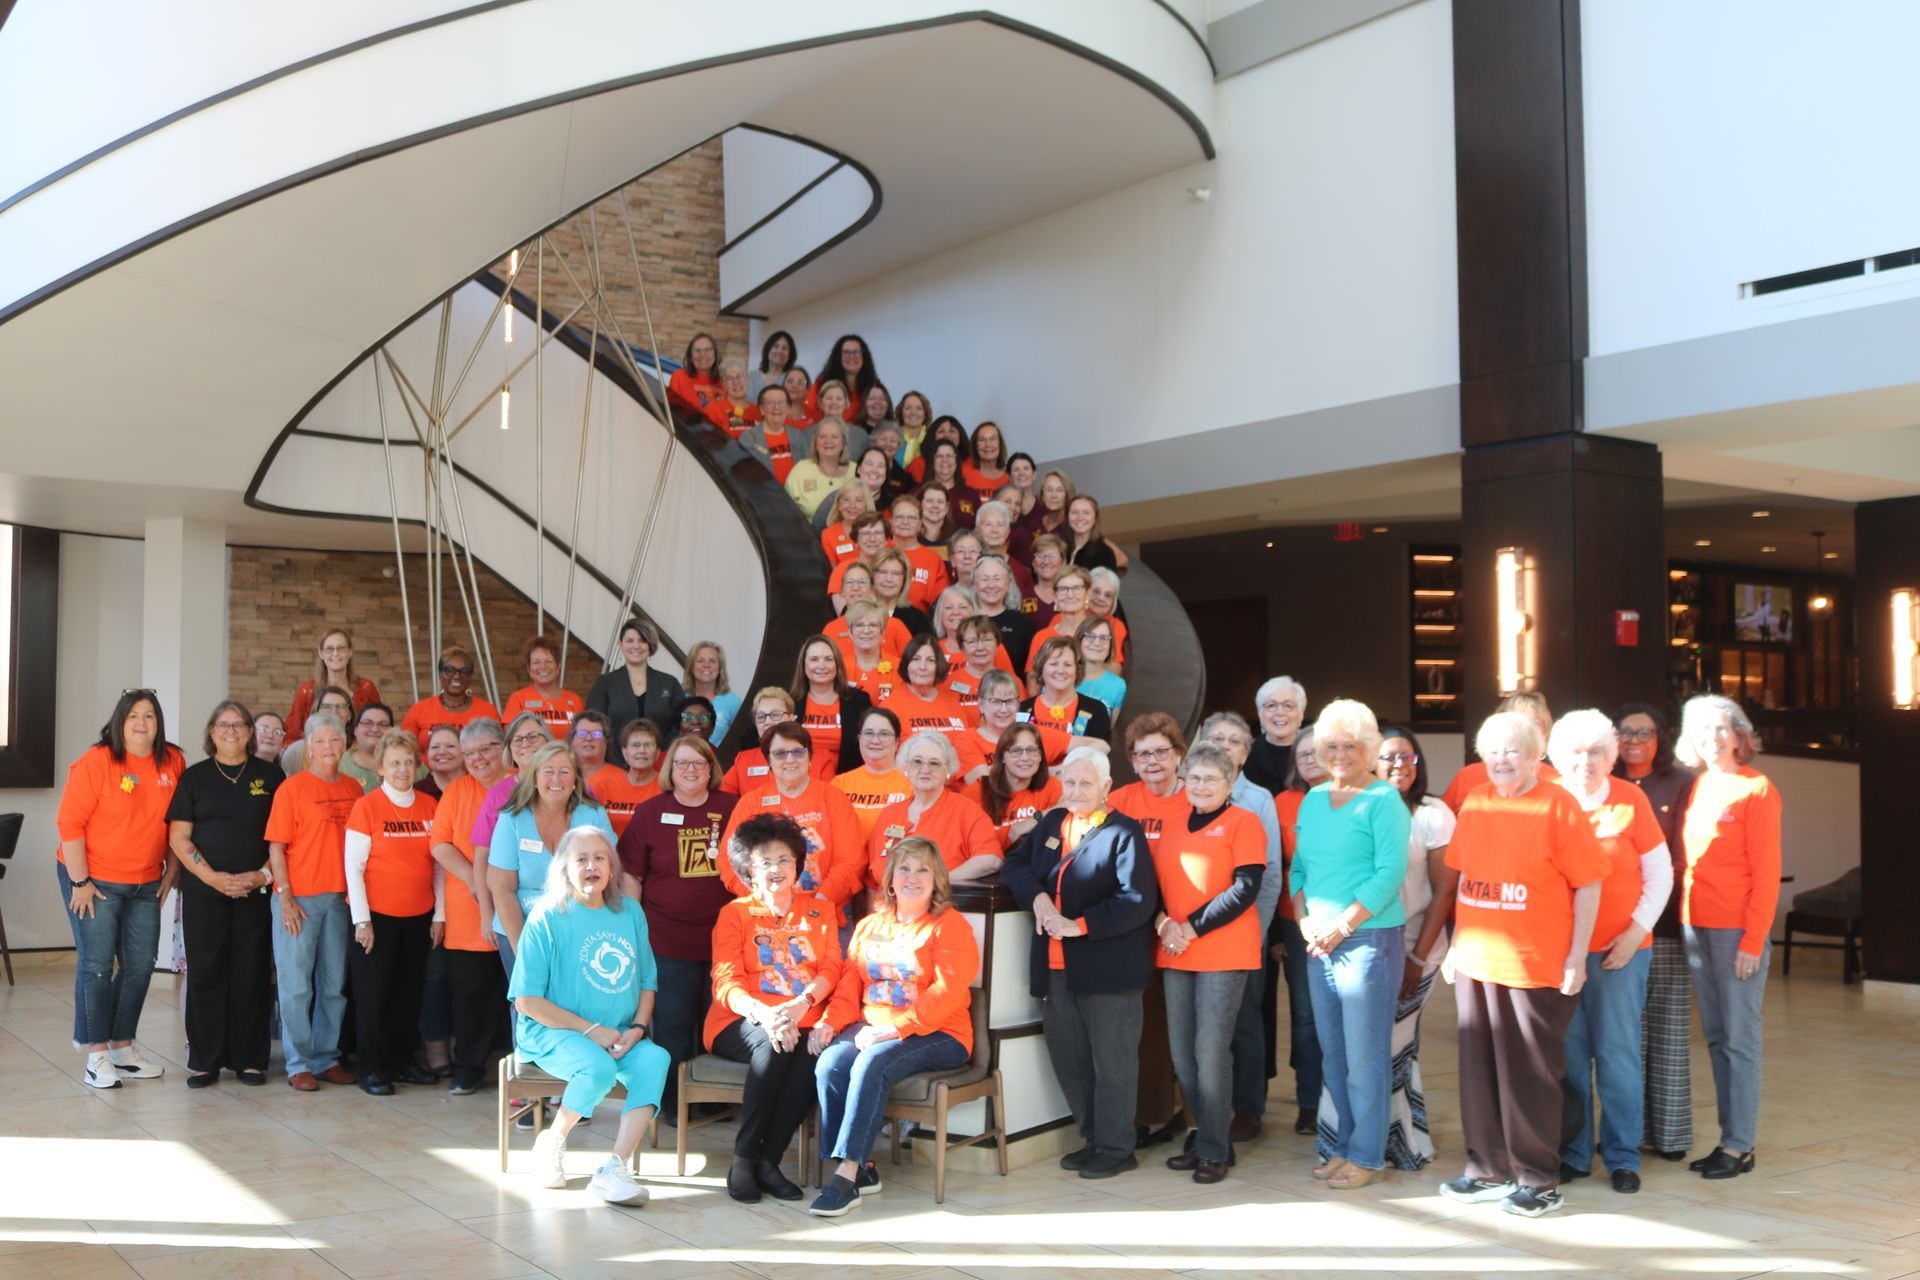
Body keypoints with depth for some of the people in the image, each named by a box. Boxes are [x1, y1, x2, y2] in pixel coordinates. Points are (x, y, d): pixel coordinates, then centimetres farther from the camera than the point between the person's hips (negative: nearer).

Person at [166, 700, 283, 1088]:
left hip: (256, 892, 0)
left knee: (252, 972, 1)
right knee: (205, 972, 0)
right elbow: (178, 837, 2)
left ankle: (249, 1059, 9)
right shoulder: (194, 777, 7)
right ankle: (204, 1060, 9)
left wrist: (264, 873, -8)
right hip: (203, 892, 0)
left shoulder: (270, 775, 7)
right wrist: (213, 877, -10)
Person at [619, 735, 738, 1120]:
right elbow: (630, 875, 4)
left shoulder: (732, 809, 3)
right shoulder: (650, 813, 3)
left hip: (722, 938, 1)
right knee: (672, 1023, 5)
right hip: (667, 940, -1)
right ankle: (674, 1101, 17)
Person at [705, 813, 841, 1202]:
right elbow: (725, 981, -3)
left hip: (802, 1023, 2)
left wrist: (801, 1004, -17)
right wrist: (762, 1013, -25)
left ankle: (769, 1160, -24)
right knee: (773, 1044, -36)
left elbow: (830, 970, 6)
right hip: (740, 1022, -2)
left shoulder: (819, 910, 18)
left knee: (813, 1052, -34)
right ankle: (743, 1158, -26)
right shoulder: (735, 913, 11)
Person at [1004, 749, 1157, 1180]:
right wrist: (1038, 896, -9)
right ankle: (1093, 1139, 28)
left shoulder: (1124, 832, -7)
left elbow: (1138, 899, -16)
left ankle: (1115, 1148, 13)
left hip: (1107, 968, -7)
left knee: (1111, 1061, 2)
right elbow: (1014, 864, 11)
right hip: (1055, 967, 7)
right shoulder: (1050, 823, 14)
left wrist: (1081, 925, -19)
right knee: (1068, 1061, 14)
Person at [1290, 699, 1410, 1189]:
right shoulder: (1313, 800, 14)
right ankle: (1340, 1146, 22)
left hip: (1368, 940, -6)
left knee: (1364, 1054, -2)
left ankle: (1366, 1155, 8)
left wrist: (1342, 926, -15)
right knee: (1331, 1051, 12)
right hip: (1319, 943, 7)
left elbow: (1390, 872, -13)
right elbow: (1299, 867, 17)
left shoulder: (1383, 800, -6)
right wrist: (1303, 919, 1)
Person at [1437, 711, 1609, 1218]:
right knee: (1480, 1070, 12)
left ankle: (1539, 1180, 14)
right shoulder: (1474, 804, 8)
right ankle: (1489, 1170, 24)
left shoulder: (1558, 806, -8)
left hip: (1536, 966, -5)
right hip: (1475, 962, 6)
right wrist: (1455, 944, 13)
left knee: (1531, 1076, 2)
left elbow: (1588, 886, -8)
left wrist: (1576, 957, -10)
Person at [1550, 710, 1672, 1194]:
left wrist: (1636, 931, -6)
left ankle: (1623, 1158, 14)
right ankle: (1573, 1153, 18)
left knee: (1617, 1053, 1)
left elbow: (1660, 874, 2)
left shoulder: (1630, 800, -3)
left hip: (1620, 949, -2)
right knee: (1568, 1053, 6)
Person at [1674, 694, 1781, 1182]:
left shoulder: (1757, 789, -7)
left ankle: (1739, 1146, 4)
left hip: (1737, 930, -6)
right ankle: (1729, 1137, 17)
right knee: (1715, 1037, 10)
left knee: (1739, 1039, -2)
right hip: (1696, 926, 6)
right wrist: (1683, 918, 4)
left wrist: (1753, 941, -14)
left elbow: (1766, 872, -10)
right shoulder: (1697, 787, 11)